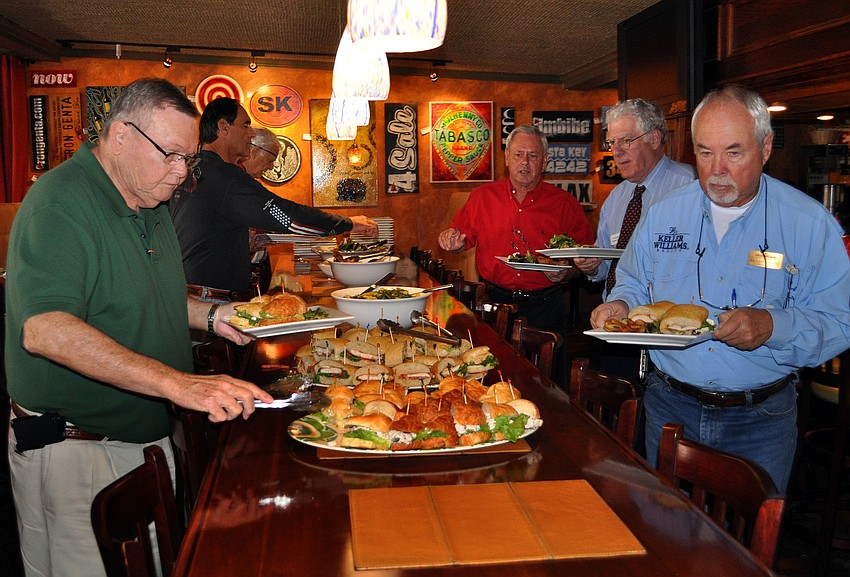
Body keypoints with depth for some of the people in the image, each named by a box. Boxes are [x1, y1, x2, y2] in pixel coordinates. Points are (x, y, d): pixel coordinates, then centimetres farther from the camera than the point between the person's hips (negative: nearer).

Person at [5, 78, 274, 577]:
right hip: (73, 448, -8)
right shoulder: (61, 203, -20)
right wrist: (178, 383, -41)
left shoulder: (151, 203, 9)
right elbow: (45, 329, -34)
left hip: (148, 437, 9)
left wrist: (210, 315, 5)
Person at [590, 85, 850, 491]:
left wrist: (772, 325, -28)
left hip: (761, 418, -2)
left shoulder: (811, 224, -7)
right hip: (670, 408, 2)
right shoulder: (663, 214, 1)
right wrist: (620, 305, -11)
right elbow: (634, 284, 11)